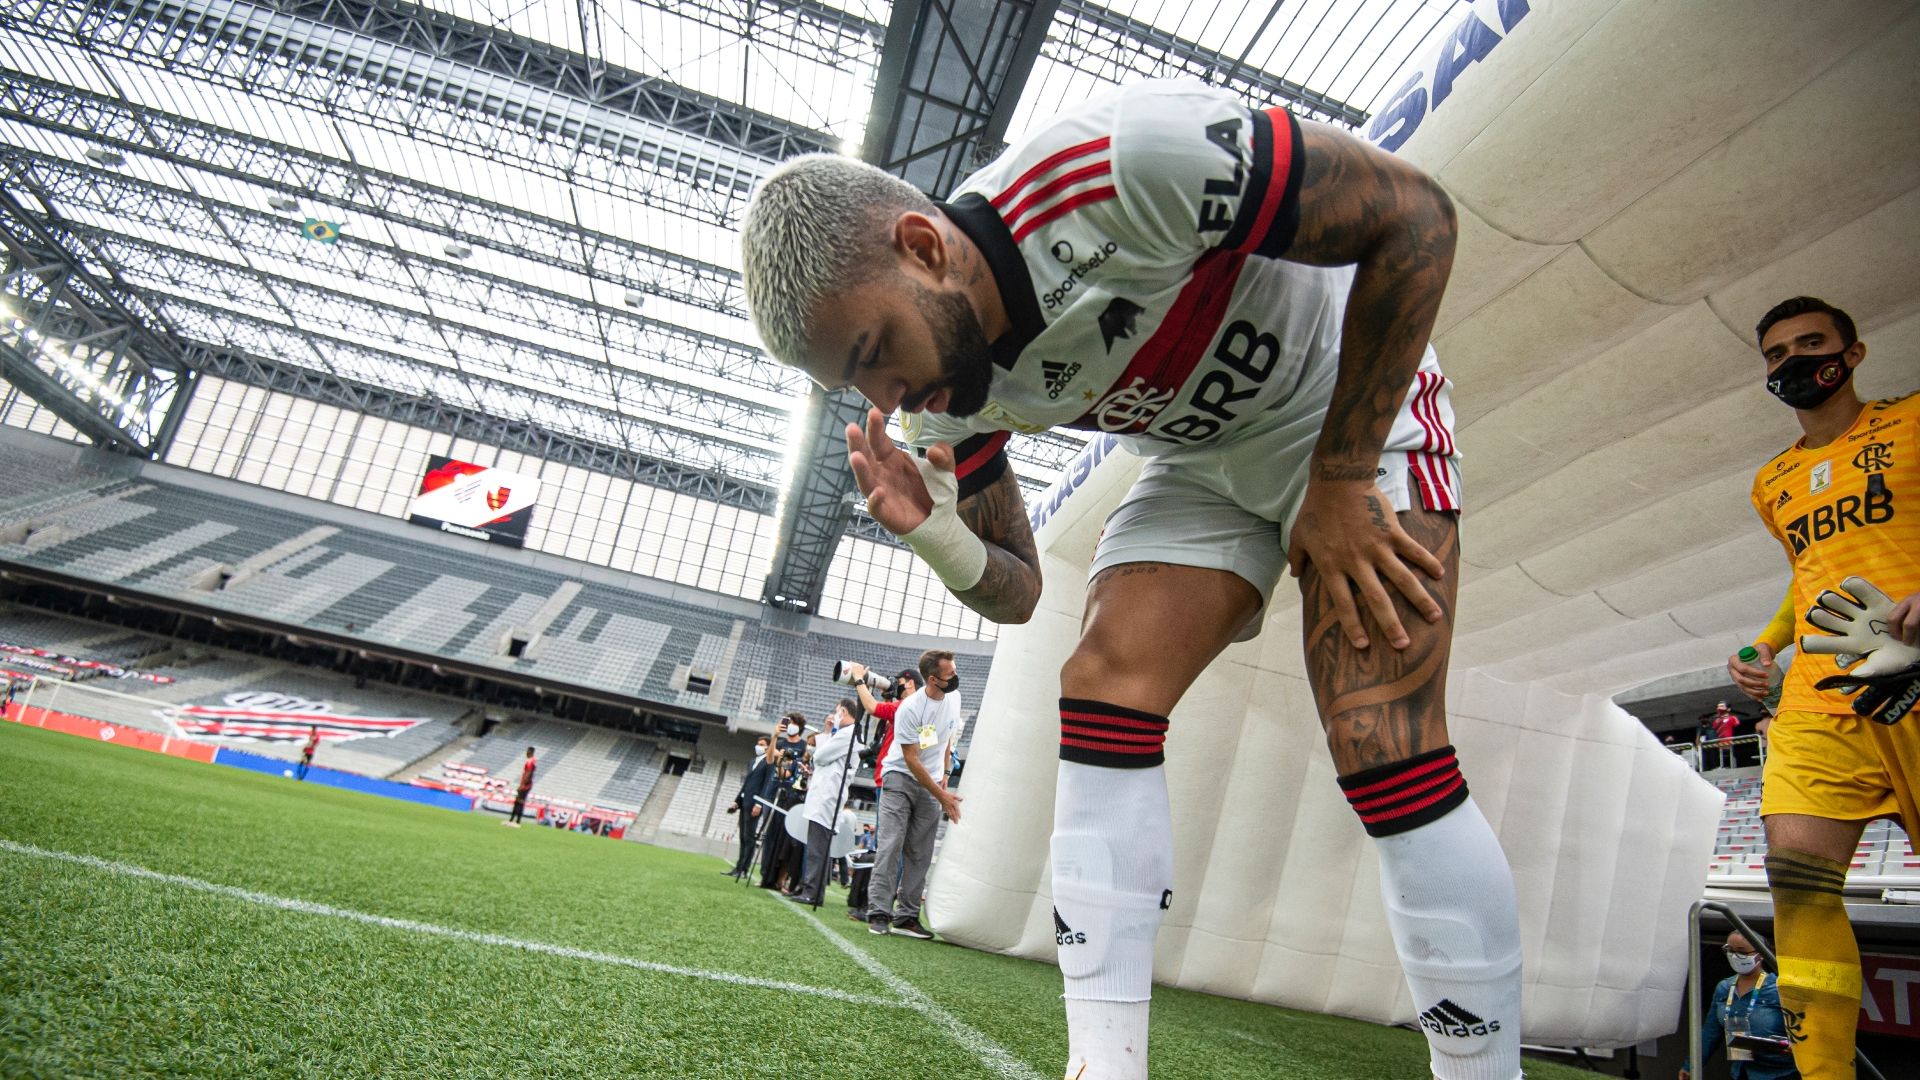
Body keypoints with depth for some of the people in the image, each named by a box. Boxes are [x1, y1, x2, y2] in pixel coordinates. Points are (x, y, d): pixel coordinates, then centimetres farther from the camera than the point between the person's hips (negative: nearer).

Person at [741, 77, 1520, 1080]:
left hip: (1353, 410, -4)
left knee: (1384, 753, -17)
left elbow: (1415, 215, -22)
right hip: (1200, 464, 5)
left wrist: (1341, 480, -22)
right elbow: (1014, 593, -2)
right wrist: (935, 535, -26)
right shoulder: (953, 402, -13)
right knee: (1101, 695, -12)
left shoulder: (1118, 164, -34)